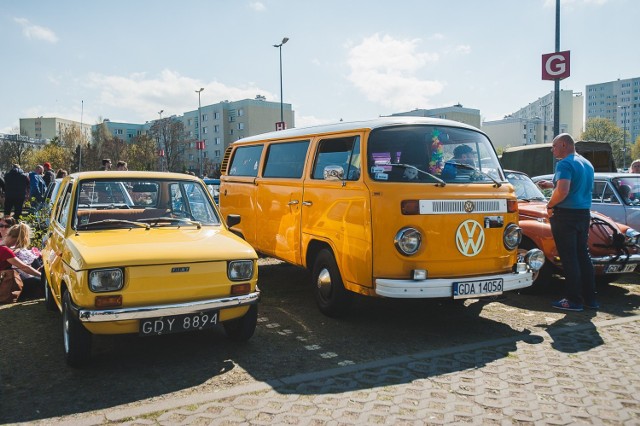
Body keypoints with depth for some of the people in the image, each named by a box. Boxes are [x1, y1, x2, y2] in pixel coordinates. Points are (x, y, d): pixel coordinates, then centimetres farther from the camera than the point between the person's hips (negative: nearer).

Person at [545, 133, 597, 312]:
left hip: (566, 215, -8)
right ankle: (590, 298, 19)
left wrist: (549, 206, -10)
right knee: (583, 255, 14)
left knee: (569, 258, -2)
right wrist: (554, 185, 21)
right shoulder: (587, 164, 15)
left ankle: (574, 300, 3)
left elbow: (563, 191, -26)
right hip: (585, 214, 8)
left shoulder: (565, 164, -13)